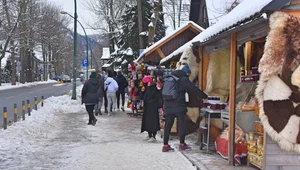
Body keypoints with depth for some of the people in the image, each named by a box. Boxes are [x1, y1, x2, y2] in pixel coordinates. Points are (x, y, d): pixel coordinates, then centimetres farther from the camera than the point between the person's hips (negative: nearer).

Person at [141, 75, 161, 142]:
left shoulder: (155, 88, -11)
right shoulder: (147, 87, 12)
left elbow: (151, 95, -23)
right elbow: (144, 97, 16)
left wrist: (149, 87, -20)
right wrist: (143, 91, 0)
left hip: (153, 107, -8)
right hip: (147, 107, 8)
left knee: (152, 120, -7)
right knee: (147, 120, 12)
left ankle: (153, 136, -2)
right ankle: (149, 135, 24)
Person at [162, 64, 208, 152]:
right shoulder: (184, 79, -4)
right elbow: (194, 90, -3)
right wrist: (205, 96, 6)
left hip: (168, 106, 6)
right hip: (179, 106, -6)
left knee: (167, 125, 5)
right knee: (181, 124, 4)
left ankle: (165, 145, 6)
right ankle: (182, 144, 9)